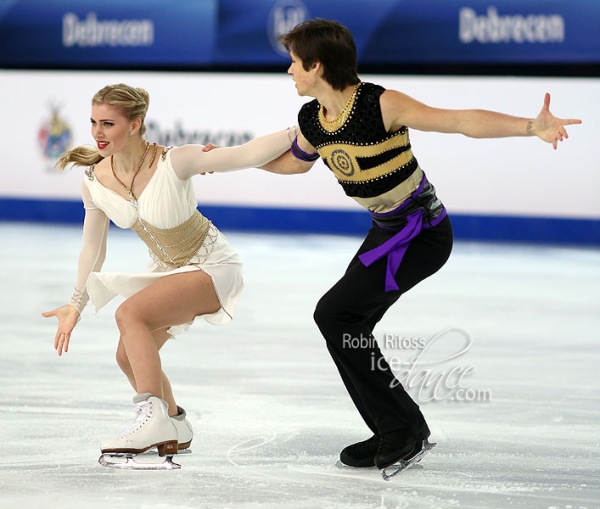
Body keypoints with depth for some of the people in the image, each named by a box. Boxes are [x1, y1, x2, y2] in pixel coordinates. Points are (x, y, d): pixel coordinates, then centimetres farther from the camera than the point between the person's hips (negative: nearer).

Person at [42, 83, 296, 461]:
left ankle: (153, 419, -31)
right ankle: (175, 429, 36)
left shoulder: (173, 163, -30)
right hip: (168, 270, 7)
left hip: (212, 265, -7)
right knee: (129, 357, 8)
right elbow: (93, 249, 2)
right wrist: (76, 305, 6)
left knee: (130, 314, -28)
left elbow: (249, 154, -31)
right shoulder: (95, 182, -14)